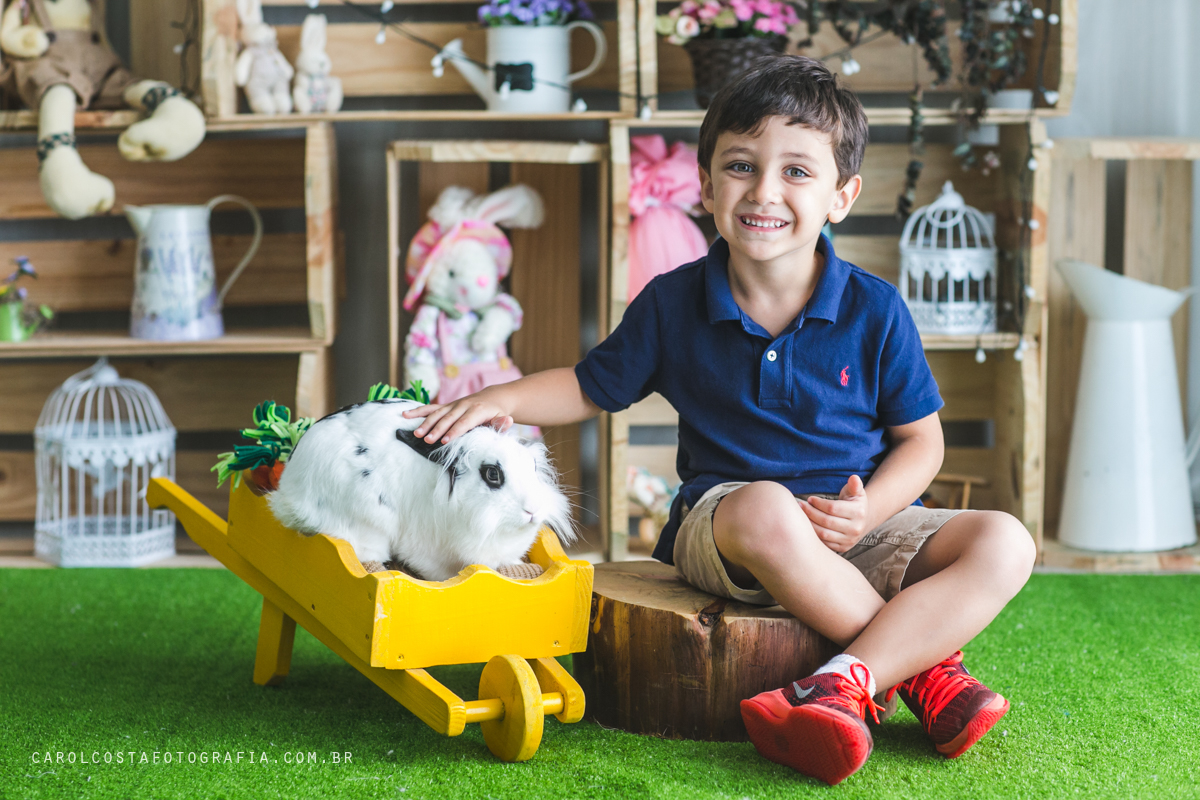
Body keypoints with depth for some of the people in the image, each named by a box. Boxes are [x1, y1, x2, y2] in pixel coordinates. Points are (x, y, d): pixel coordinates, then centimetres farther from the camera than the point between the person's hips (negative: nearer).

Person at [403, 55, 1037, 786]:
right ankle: (922, 668, -25)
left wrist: (867, 510, -16)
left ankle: (847, 682, -36)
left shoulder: (875, 309, -3)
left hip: (861, 528, 2)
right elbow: (592, 387, 13)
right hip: (722, 525, -1)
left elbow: (920, 439, 3)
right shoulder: (674, 304, 0)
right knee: (765, 509, -40)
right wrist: (502, 400, -5)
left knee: (1005, 545, -23)